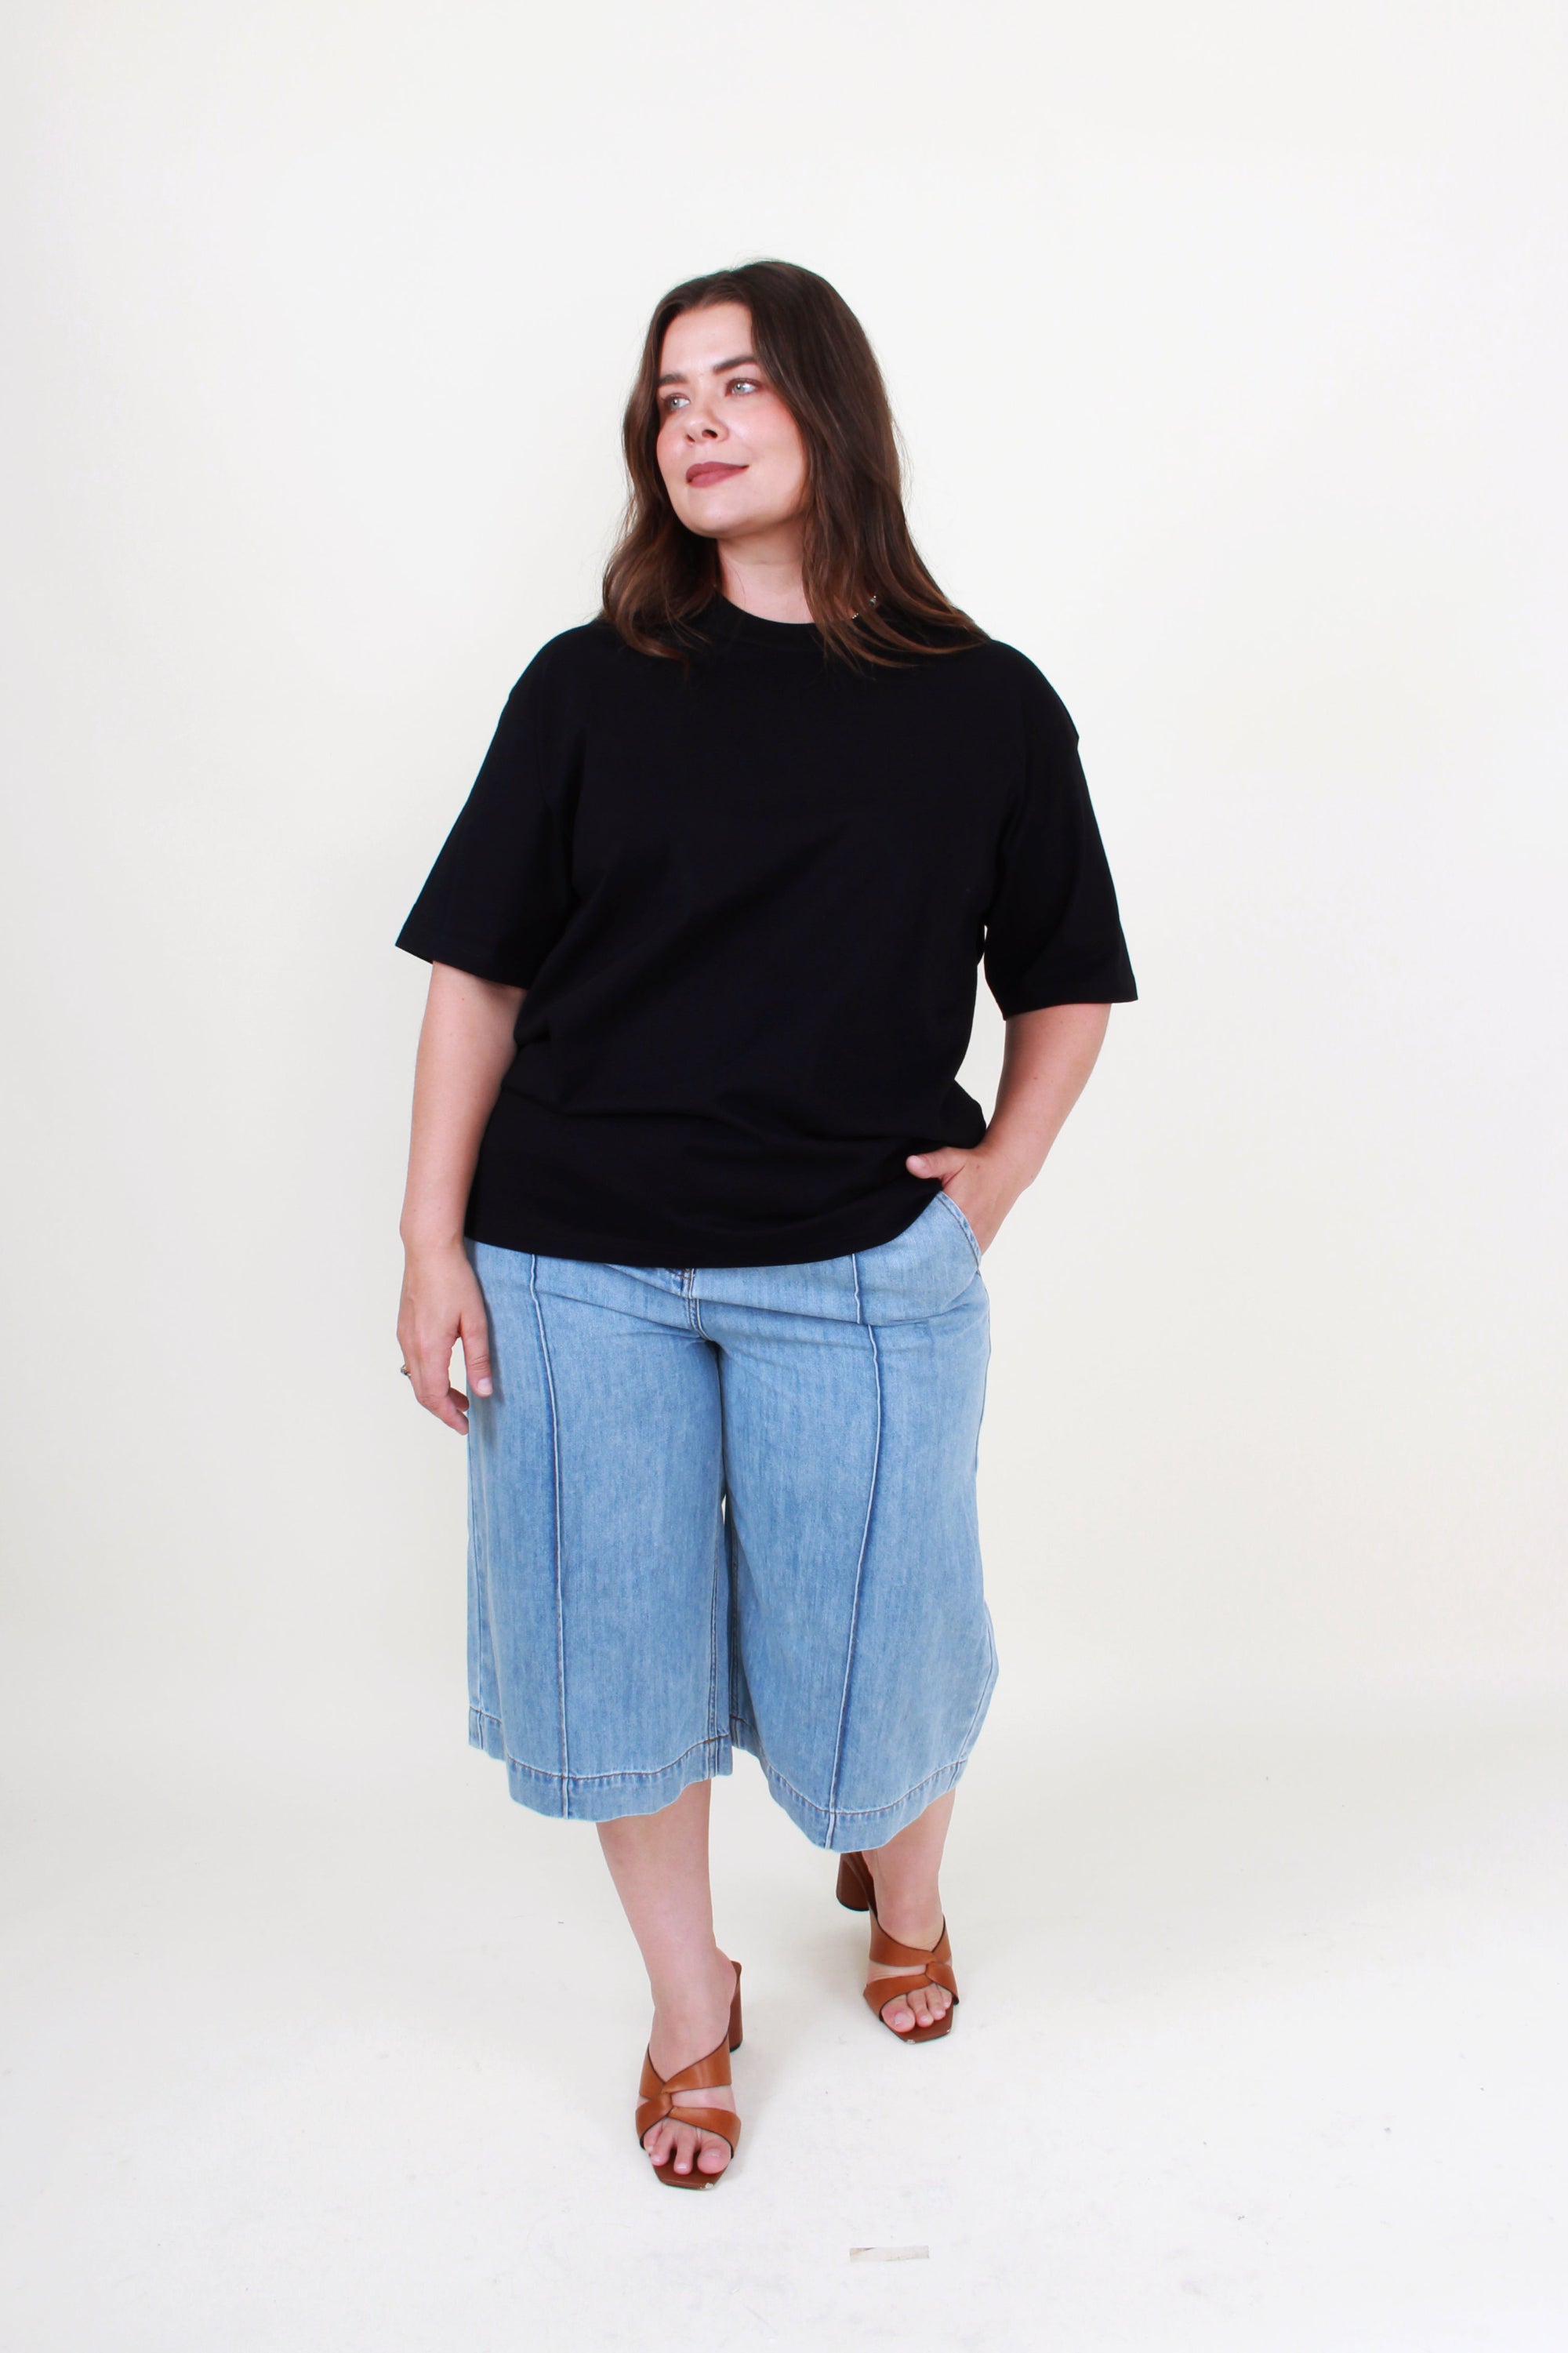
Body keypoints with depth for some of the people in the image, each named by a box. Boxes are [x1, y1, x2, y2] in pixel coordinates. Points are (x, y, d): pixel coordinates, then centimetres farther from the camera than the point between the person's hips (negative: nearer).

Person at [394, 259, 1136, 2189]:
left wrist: (992, 1181, -1)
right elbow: (477, 972, 1)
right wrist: (431, 1241, -3)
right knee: (617, 1641, 10)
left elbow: (1068, 984, 11)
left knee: (867, 1636, 11)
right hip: (577, 1267, 1)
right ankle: (690, 2012, 36)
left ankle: (902, 1897, 47)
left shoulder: (986, 707, 1)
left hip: (858, 1269, 0)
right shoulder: (591, 688, 1)